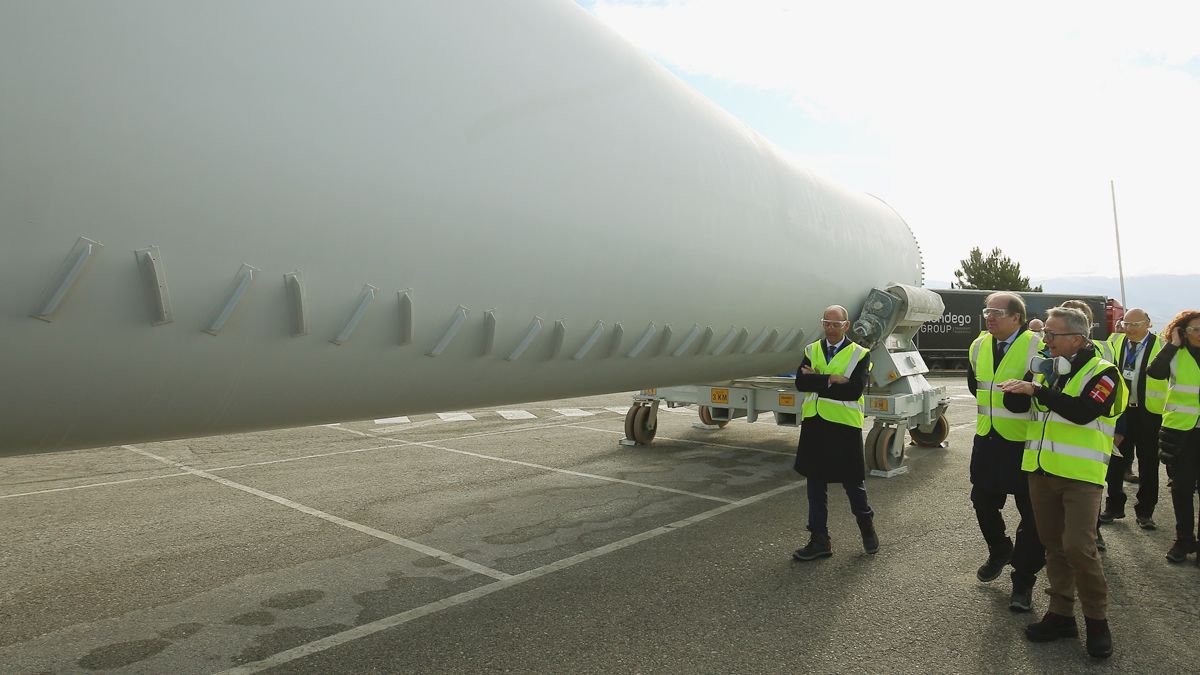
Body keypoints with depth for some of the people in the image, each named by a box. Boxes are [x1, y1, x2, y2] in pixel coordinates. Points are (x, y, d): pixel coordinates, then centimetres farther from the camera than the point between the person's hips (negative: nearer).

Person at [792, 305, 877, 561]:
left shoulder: (860, 354, -2)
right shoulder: (811, 350, 8)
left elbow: (855, 390, -18)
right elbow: (800, 382, -8)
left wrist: (817, 381, -14)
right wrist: (832, 380, -17)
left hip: (845, 426, -3)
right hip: (814, 425, 4)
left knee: (852, 482, 8)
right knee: (815, 483, 9)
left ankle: (867, 526, 35)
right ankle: (819, 541, 19)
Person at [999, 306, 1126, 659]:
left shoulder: (1102, 372, -6)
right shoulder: (1044, 369, 11)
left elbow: (1083, 411, -23)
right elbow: (1015, 403, 1)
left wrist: (1036, 389, -26)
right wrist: (1041, 376, -11)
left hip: (1080, 474, -5)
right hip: (1041, 471, 6)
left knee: (1078, 547, -10)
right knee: (1054, 546, 12)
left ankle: (1097, 620, 9)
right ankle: (1061, 614, 23)